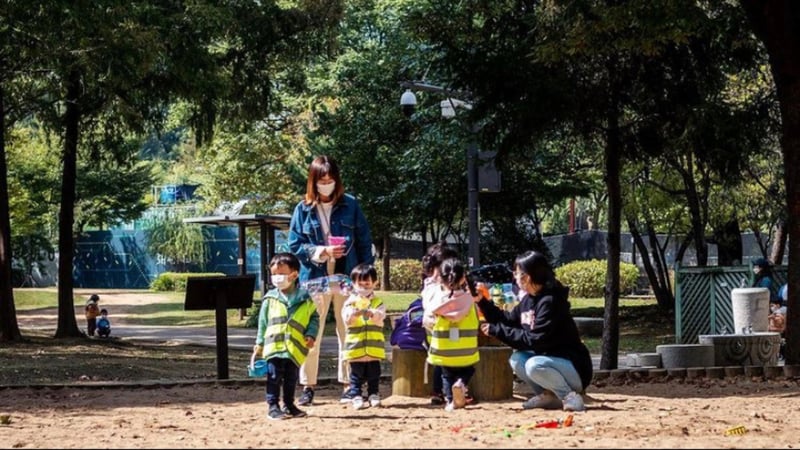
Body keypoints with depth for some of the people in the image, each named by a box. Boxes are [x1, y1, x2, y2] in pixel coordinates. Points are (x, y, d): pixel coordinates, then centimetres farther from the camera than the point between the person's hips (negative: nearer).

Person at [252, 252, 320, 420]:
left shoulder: (305, 299, 2)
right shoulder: (270, 299, 2)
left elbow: (314, 318, 8)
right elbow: (262, 323, 8)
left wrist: (311, 334, -7)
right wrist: (259, 344, 7)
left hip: (296, 349, 1)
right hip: (274, 346, -1)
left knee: (291, 378, 12)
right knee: (274, 377, -4)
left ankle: (289, 405, 25)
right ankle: (272, 406, 1)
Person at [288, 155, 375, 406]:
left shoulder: (350, 206, 2)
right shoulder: (303, 209, 1)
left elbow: (364, 242, 5)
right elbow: (295, 245, -1)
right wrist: (321, 251, -15)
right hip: (315, 279, 0)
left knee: (348, 334, 4)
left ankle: (348, 385, 11)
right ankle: (308, 386, 9)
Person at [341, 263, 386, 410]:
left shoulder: (378, 302, 6)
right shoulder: (350, 301, 3)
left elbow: (380, 315, -13)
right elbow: (347, 319, -11)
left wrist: (371, 313, -35)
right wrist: (355, 313, -32)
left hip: (374, 347, 1)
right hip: (355, 346, -1)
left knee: (373, 374, 9)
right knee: (356, 375, 3)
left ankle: (374, 395, 21)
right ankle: (356, 396, 9)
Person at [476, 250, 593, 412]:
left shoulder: (550, 301, -22)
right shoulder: (528, 299, 5)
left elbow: (534, 340, -25)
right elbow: (508, 320, 16)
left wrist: (497, 331, -20)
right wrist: (482, 301, 9)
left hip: (575, 368, -9)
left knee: (534, 365, -30)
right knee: (517, 359, -4)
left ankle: (569, 396, -13)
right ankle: (549, 396, 3)